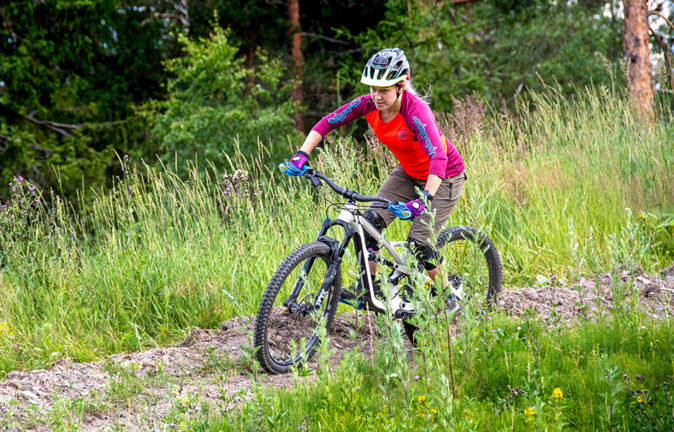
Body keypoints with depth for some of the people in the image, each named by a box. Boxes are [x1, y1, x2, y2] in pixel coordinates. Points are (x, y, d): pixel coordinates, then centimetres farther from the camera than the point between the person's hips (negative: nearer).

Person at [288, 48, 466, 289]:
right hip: (408, 173, 6)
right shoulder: (368, 105, -16)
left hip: (443, 177, -6)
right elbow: (327, 122, -8)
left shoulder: (415, 111, -34)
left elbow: (438, 157, -44)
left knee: (418, 243, -15)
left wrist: (425, 198, -57)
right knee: (369, 223, -9)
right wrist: (302, 154, -21)